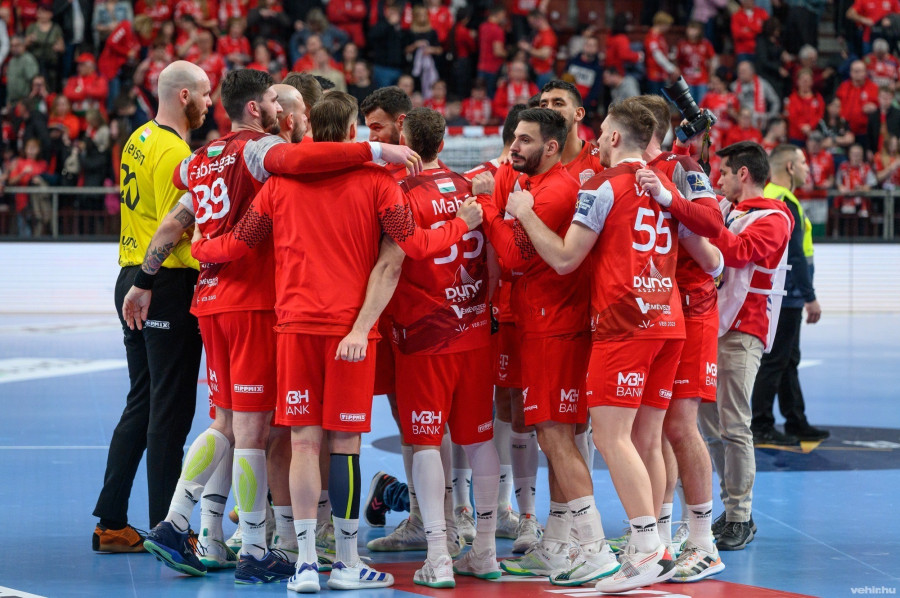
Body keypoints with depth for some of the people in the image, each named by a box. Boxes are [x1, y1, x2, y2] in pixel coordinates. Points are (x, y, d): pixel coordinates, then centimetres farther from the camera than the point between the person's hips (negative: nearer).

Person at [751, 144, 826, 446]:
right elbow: (795, 255, -21)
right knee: (774, 361, -4)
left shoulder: (767, 197, 12)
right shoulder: (785, 203, -18)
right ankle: (761, 428, 0)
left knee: (788, 361, 16)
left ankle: (796, 423, 23)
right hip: (785, 296, -10)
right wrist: (810, 297, -17)